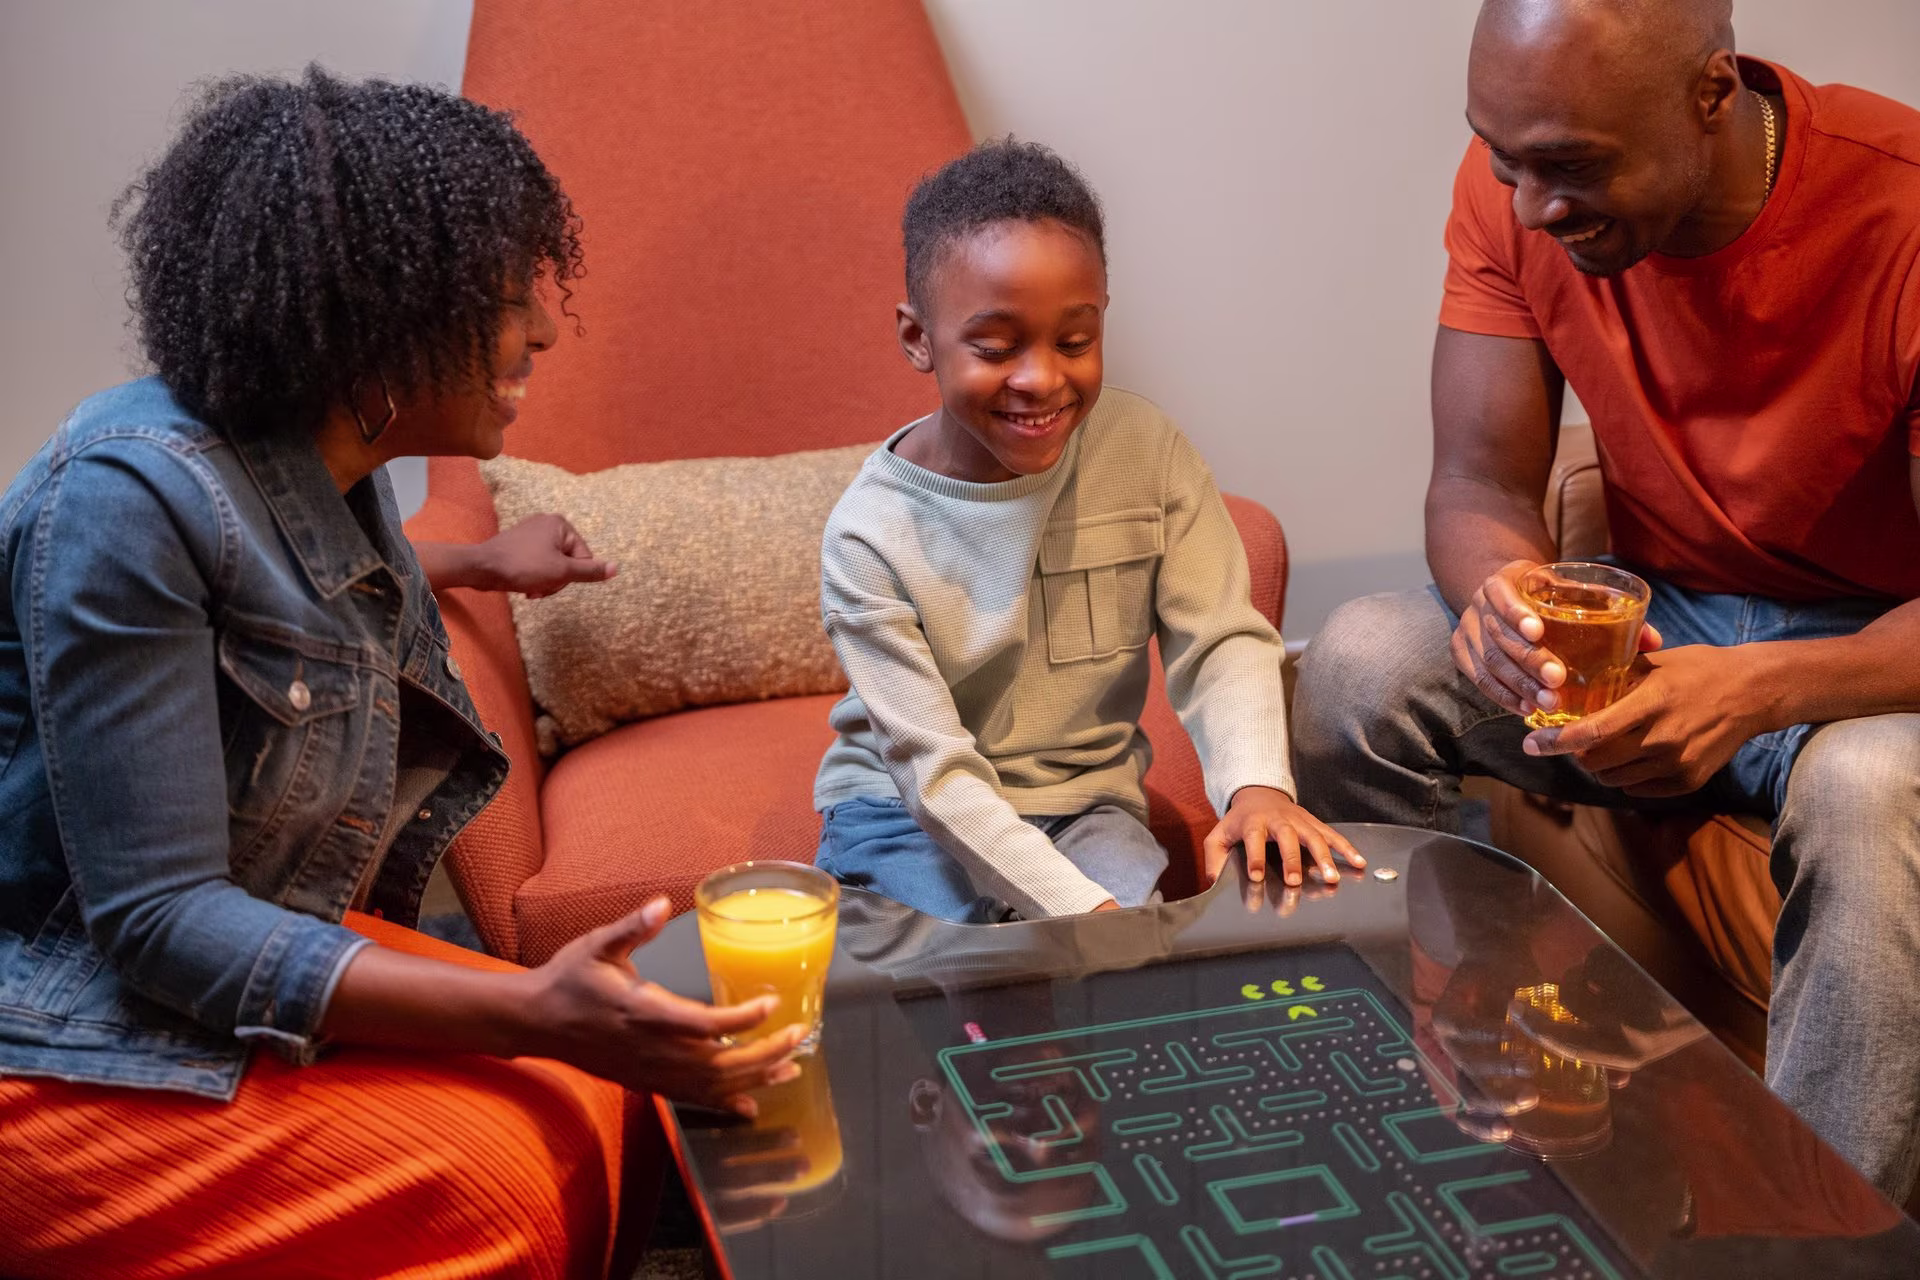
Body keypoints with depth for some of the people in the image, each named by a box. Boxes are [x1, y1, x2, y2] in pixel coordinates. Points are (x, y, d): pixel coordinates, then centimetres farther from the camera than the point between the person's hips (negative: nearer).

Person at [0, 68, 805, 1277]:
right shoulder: (129, 494, -23)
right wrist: (533, 1014, -35)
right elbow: (158, 918, -26)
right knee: (501, 1176, -24)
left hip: (262, 967, 8)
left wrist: (475, 563, 41)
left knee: (617, 1095, -9)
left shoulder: (338, 470, 2)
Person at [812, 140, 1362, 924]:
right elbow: (938, 772, -21)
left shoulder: (1146, 453, -9)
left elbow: (1220, 640, -9)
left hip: (1084, 801, 3)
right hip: (909, 814, -2)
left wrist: (1256, 784, -30)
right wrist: (1082, 907, -33)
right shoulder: (872, 536, -19)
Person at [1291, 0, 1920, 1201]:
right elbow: (1478, 480, -10)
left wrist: (1757, 690, -43)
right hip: (1656, 611, 4)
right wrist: (1499, 590, -34)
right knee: (1358, 665, -19)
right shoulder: (1516, 187, -12)